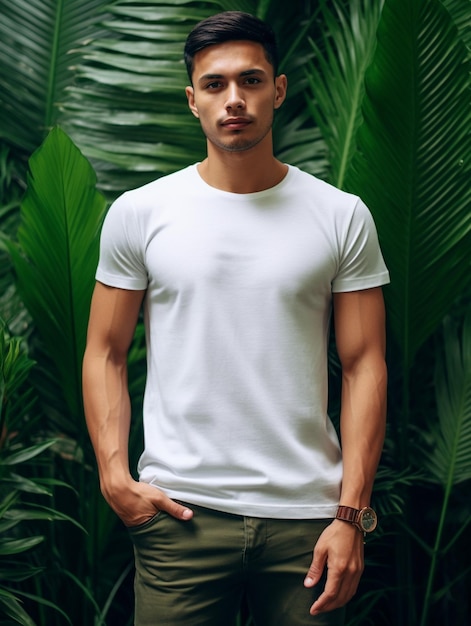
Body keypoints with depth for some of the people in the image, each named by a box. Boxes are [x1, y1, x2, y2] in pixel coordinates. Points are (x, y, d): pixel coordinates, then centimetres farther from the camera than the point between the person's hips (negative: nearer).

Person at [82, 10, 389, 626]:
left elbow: (364, 367, 0)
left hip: (306, 515, 0)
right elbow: (105, 354, 6)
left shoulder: (342, 217, 2)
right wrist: (115, 476, -6)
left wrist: (351, 514, -6)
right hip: (179, 510, 0)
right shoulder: (139, 213, 3)